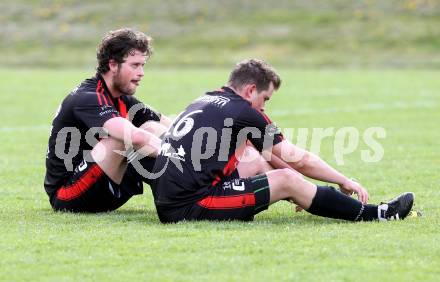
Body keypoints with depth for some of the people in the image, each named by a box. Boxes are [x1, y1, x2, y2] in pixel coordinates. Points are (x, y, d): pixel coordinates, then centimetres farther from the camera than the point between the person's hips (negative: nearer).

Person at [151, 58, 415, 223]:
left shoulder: (204, 102, 18)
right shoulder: (243, 112, -7)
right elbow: (298, 159, 1)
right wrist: (346, 181, 14)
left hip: (168, 203, 9)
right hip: (189, 208, -9)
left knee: (255, 160, 21)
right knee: (287, 179, -5)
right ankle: (373, 214, 4)